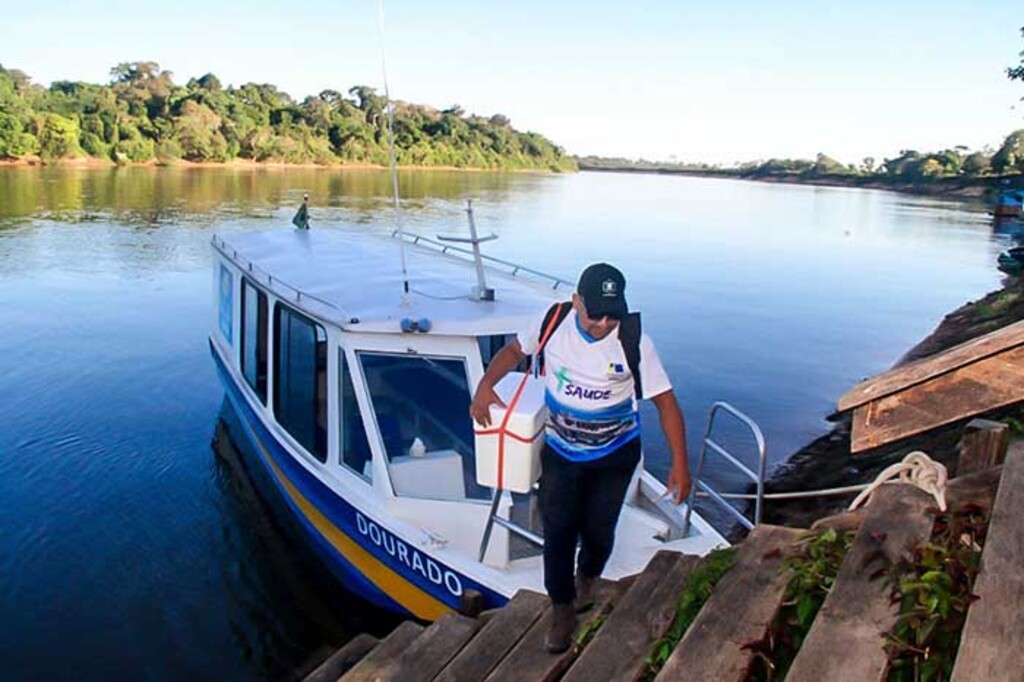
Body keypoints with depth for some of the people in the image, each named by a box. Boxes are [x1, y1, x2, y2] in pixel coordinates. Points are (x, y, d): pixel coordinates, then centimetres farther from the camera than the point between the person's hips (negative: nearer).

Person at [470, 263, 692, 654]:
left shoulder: (634, 343, -23)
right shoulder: (554, 321, -17)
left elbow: (665, 402, -16)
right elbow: (515, 350, 1)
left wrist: (680, 464, -18)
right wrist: (485, 386, -14)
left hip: (615, 454, -1)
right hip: (560, 451, 1)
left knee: (598, 528, 12)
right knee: (558, 530, 0)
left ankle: (587, 578, 47)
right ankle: (562, 612, 22)